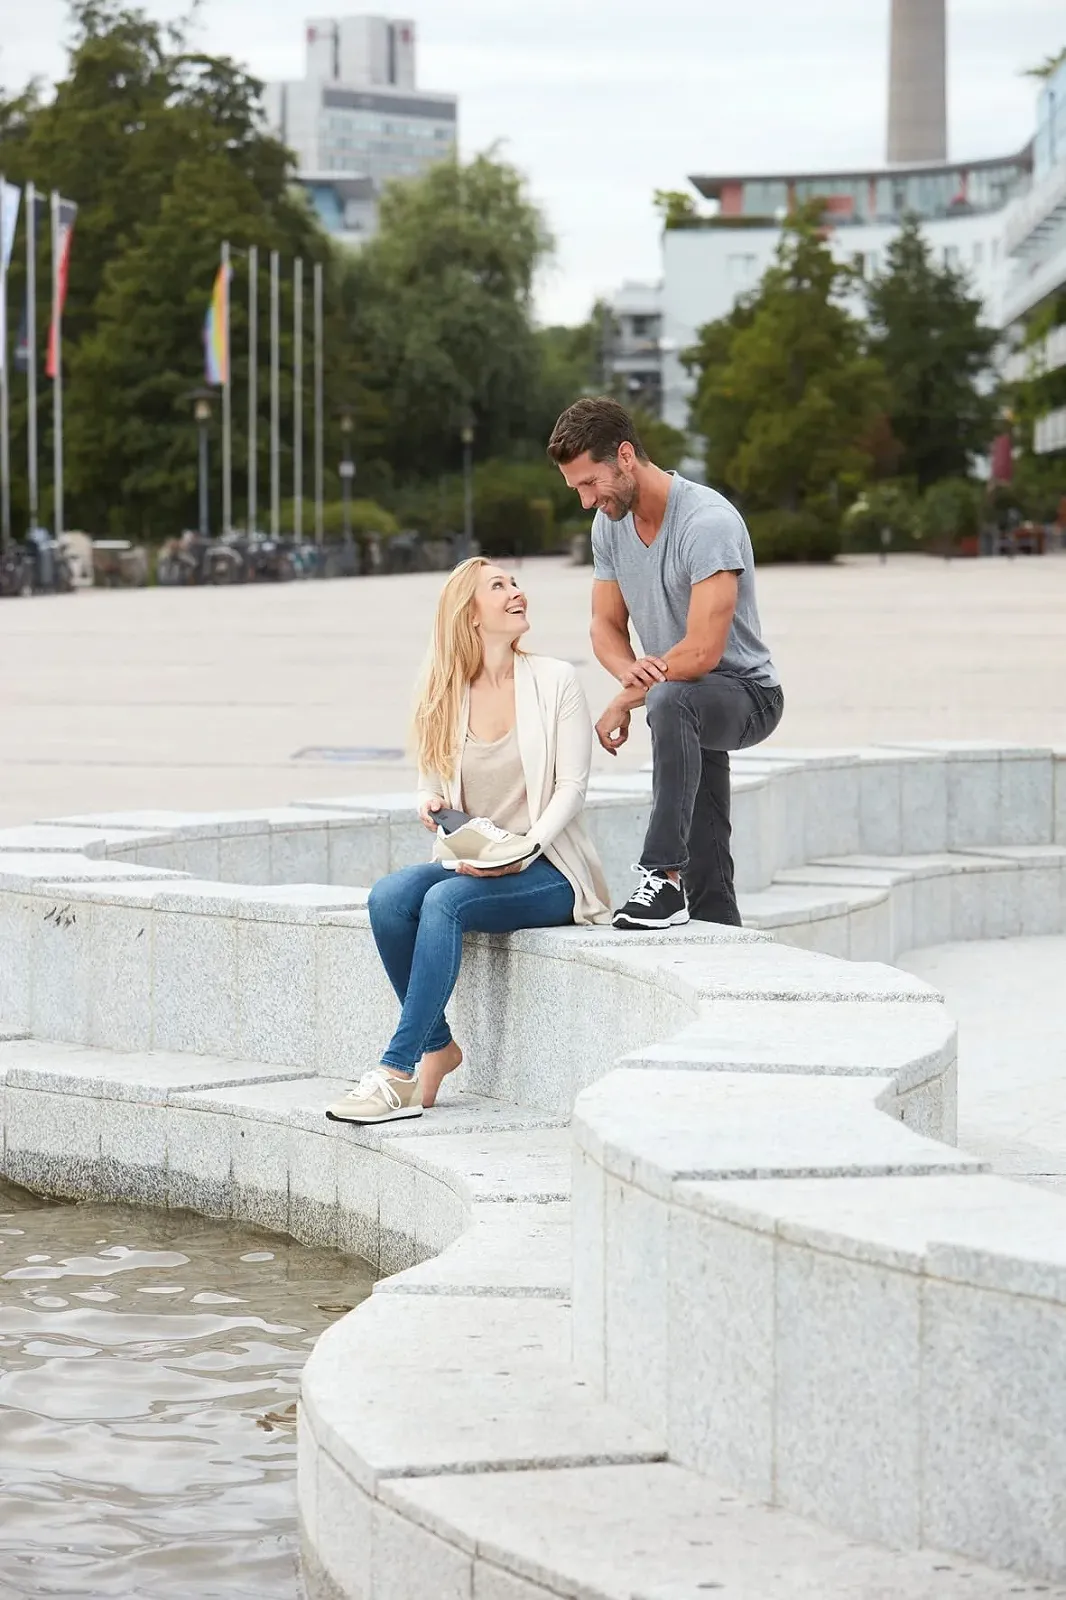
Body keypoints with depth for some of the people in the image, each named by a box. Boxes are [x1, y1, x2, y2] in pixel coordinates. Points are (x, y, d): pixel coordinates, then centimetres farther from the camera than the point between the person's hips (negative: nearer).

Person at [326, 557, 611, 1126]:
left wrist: (524, 849, -20)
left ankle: (398, 1069, -29)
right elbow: (430, 780, 16)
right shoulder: (445, 696, 8)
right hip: (469, 862, 4)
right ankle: (437, 1047, -12)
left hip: (547, 871, -4)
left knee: (445, 901, -32)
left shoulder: (555, 682, -1)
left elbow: (571, 788, -5)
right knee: (389, 895, -25)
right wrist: (430, 803, -9)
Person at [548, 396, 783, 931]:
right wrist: (628, 669, -18)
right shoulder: (609, 525, 1)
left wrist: (623, 702, -17)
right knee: (707, 890, 8)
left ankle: (663, 875, -43)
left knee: (670, 699, -41)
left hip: (746, 692, -8)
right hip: (689, 708, 8)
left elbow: (702, 652, -29)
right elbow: (606, 627, 8)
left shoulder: (708, 522, -24)